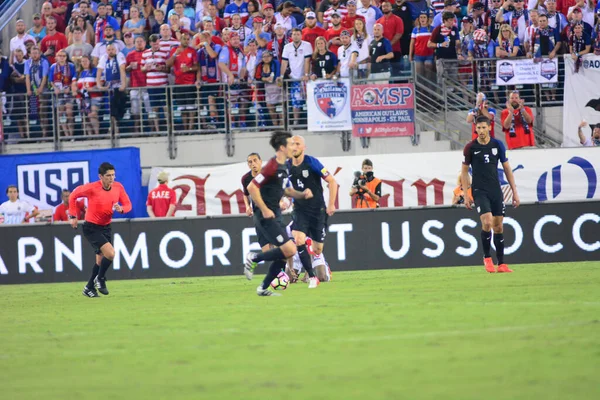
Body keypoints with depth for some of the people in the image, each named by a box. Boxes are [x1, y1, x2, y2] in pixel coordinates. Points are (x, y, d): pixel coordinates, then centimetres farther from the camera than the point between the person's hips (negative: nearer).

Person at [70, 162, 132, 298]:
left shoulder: (118, 187, -7)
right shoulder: (92, 188, -20)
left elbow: (128, 204, 3)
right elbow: (73, 196, -4)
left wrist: (121, 209, -21)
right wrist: (73, 216, -4)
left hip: (106, 227, 6)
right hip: (91, 228, -6)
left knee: (101, 260, 12)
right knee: (110, 253, -21)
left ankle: (89, 288, 30)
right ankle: (100, 279, 4)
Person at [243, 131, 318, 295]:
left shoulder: (284, 166, 13)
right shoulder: (272, 166, -17)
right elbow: (252, 187, -21)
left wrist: (302, 194, 8)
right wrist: (264, 210, -20)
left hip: (275, 216, 10)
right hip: (266, 216, -10)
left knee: (285, 253, 6)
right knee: (289, 249, -15)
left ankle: (263, 288, 13)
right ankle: (253, 258, 2)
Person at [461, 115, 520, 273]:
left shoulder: (497, 145, 2)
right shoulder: (470, 147, -3)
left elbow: (507, 168, 9)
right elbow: (464, 171, 5)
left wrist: (515, 192, 6)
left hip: (496, 190, 3)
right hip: (479, 191, -3)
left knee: (498, 226, 4)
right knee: (487, 222, -21)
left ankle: (501, 264, 10)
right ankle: (487, 258, -2)